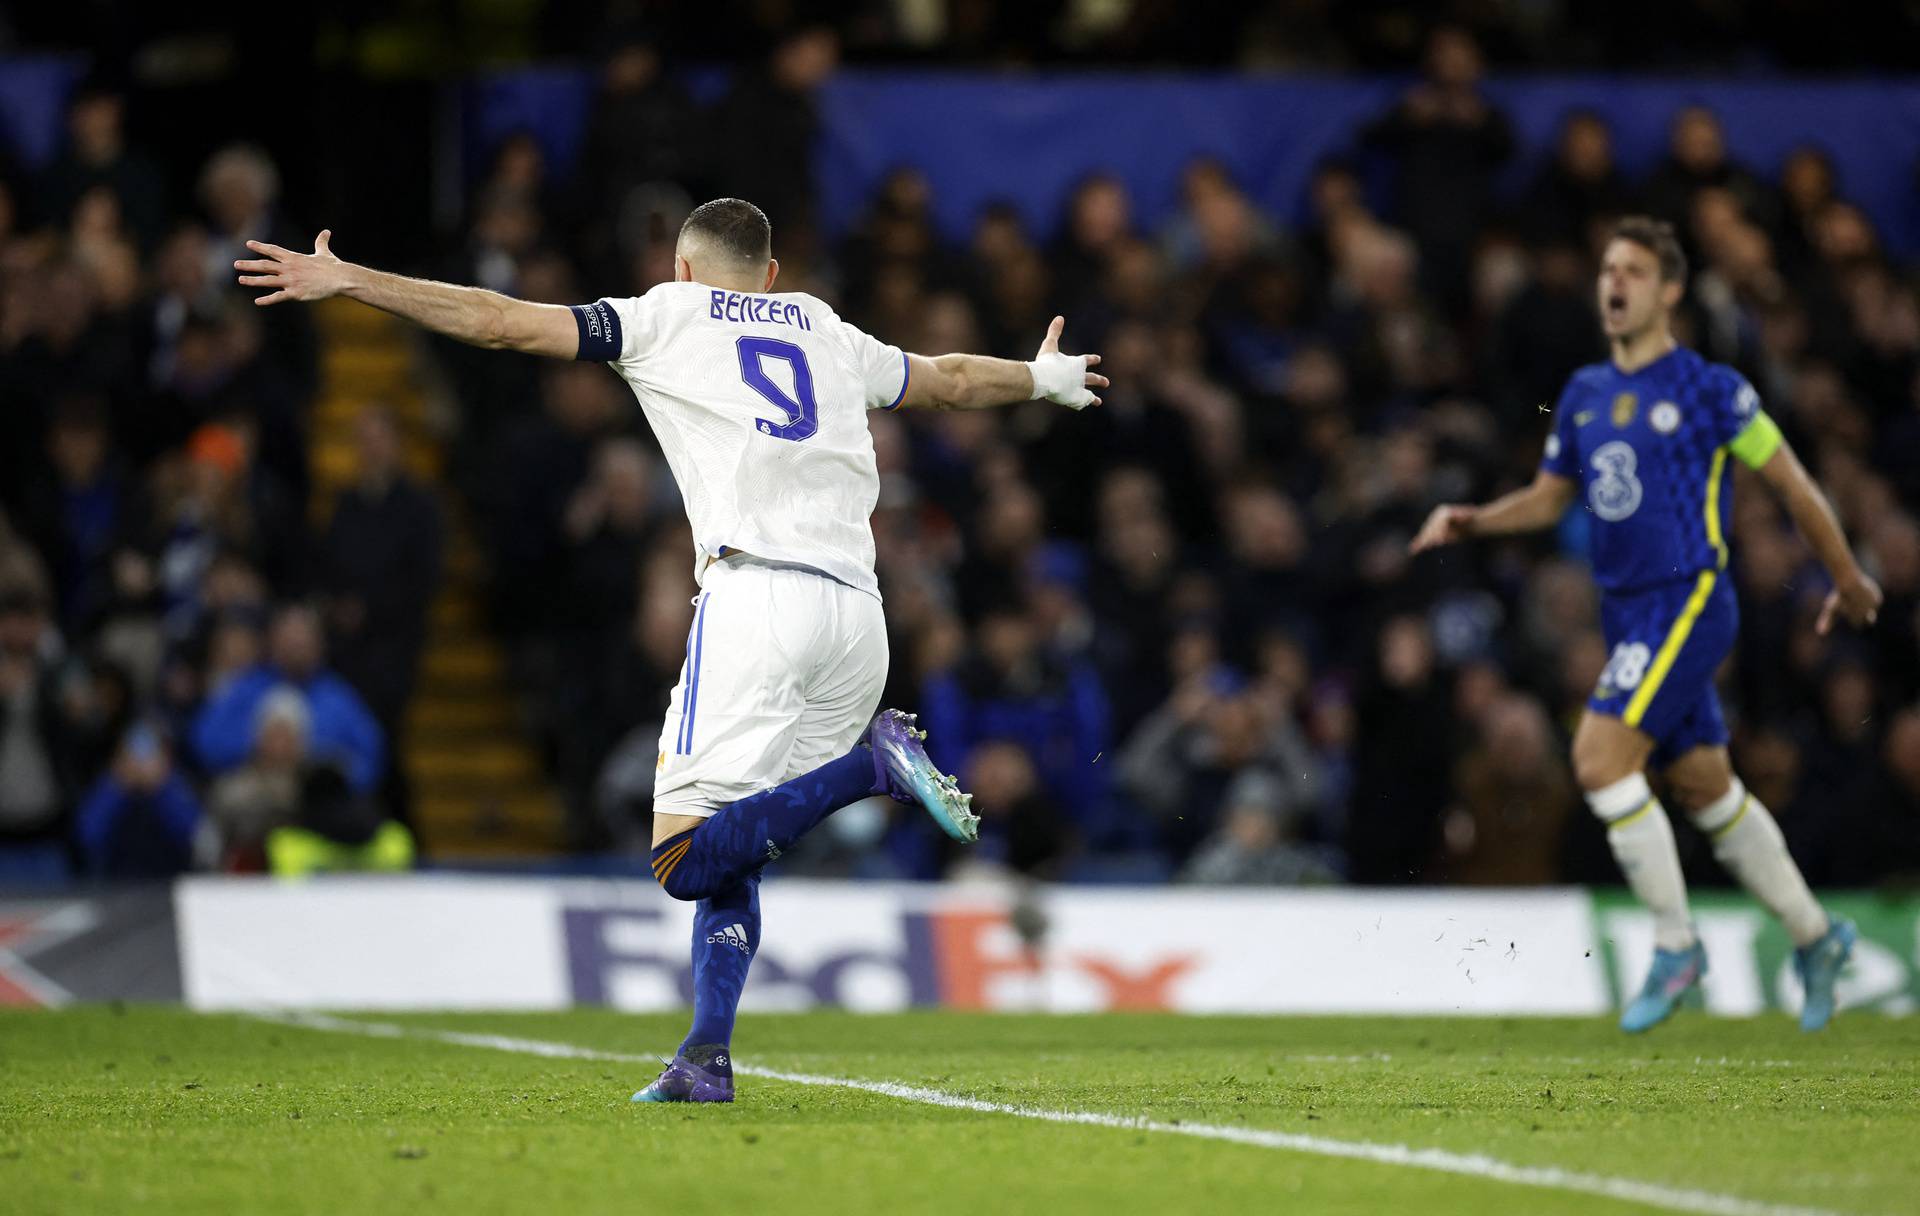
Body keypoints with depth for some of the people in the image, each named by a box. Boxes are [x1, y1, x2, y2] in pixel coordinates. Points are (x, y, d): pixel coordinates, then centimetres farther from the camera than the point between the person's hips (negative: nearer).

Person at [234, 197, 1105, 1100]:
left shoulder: (666, 317, 14)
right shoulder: (831, 336, 26)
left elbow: (503, 322, 10)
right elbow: (951, 381, 42)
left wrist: (346, 281, 16)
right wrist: (1042, 379, 63)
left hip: (756, 596, -6)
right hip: (857, 611, 6)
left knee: (684, 862, -9)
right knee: (730, 855, 14)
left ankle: (872, 764, -23)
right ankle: (707, 1058, 0)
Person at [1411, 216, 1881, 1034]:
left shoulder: (1709, 389, -8)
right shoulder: (1585, 394, 11)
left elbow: (1792, 484, 0)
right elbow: (1548, 498, 20)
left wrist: (1848, 582, 6)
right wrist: (1471, 522, 2)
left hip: (1689, 602, -7)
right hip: (1627, 613, 7)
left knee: (1600, 757, -19)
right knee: (1705, 789, 13)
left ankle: (1675, 944, -7)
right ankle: (1813, 938, 28)